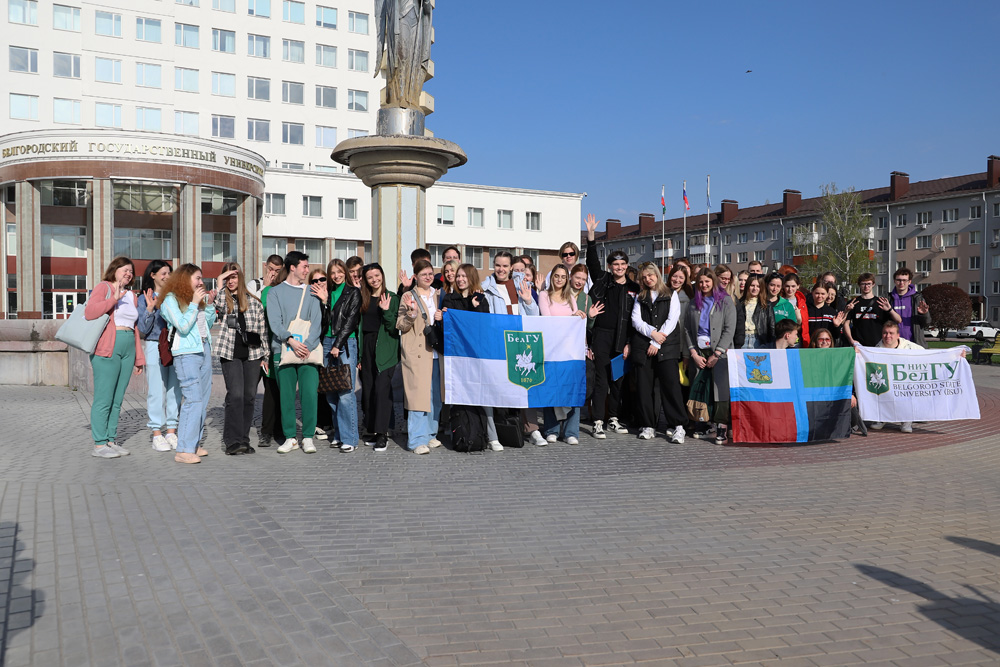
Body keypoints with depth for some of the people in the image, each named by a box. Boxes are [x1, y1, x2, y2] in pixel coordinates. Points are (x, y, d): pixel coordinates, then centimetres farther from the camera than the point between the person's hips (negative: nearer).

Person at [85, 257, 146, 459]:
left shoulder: (131, 296, 20)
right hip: (106, 350, -7)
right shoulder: (103, 288, -1)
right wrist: (114, 299, -19)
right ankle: (99, 444, 1)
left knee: (117, 400, 9)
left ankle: (111, 440, 16)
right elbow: (89, 312, -17)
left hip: (127, 351, 7)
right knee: (104, 399, -5)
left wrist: (139, 357, 19)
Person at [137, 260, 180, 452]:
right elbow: (143, 329, -3)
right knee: (156, 392, -3)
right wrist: (150, 309, -15)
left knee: (174, 391, 5)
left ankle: (171, 432, 13)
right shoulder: (144, 299, 2)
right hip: (155, 347, -4)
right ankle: (157, 435, 4)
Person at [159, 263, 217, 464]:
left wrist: (210, 304, 8)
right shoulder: (171, 299, -4)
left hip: (204, 350, 8)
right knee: (193, 400, -15)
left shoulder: (199, 298, 16)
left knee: (203, 400, 8)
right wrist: (194, 304, -11)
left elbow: (209, 324, 19)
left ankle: (194, 444, 16)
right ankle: (183, 450, -13)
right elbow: (183, 326, -14)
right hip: (186, 353, -8)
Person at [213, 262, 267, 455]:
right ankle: (233, 441, -10)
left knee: (249, 396, 4)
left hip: (252, 354, 3)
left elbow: (262, 328, 13)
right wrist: (220, 284, -15)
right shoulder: (223, 298, 7)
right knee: (235, 395, -12)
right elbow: (219, 307, -18)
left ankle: (244, 440, 12)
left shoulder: (253, 301, 12)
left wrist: (264, 355, 10)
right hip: (231, 354, -3)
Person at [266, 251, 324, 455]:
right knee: (286, 395, 1)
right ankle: (290, 437, 12)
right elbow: (275, 322, -2)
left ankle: (308, 437, 3)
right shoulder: (275, 292, 8)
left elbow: (316, 322, 4)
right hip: (283, 351, 0)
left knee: (309, 393, -8)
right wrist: (291, 341, -17)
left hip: (308, 350, 1)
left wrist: (306, 345, -11)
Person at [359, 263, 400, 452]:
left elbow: (394, 328, -4)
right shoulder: (363, 299, 14)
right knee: (367, 389, 5)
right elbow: (359, 325, 15)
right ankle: (371, 430, 14)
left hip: (385, 348, -5)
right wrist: (358, 354, 11)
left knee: (382, 387, -13)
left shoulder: (391, 298, 1)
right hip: (367, 346, 5)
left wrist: (386, 311, -18)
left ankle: (382, 433, -13)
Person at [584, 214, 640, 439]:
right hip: (602, 336, -3)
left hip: (622, 339, 3)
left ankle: (613, 418, 21)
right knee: (601, 380, -5)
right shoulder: (603, 281, 6)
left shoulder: (634, 289, 9)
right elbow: (592, 261, -6)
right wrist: (591, 235, -15)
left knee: (618, 379, 10)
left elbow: (635, 318, 7)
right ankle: (598, 422, -3)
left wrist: (629, 343, 0)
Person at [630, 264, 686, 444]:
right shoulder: (640, 298, 18)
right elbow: (636, 320, 6)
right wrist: (652, 333, -12)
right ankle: (648, 426, 7)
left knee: (671, 384, -12)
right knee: (643, 387, -1)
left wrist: (656, 343, -7)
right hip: (642, 346, 3)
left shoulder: (672, 295, 11)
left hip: (666, 347, -3)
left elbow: (672, 320, 0)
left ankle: (677, 426, -10)